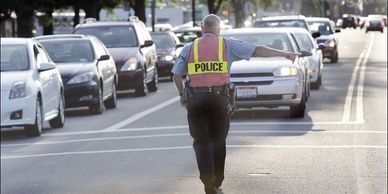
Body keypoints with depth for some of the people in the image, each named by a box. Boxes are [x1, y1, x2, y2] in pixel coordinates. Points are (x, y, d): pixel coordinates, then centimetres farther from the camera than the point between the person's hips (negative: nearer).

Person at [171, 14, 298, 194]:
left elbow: (177, 75, 7)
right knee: (218, 140, 13)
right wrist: (284, 54, 7)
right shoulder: (227, 45, 6)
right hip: (219, 97, 0)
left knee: (201, 140, 4)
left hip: (195, 98, 0)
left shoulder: (189, 48, 9)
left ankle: (207, 177, -19)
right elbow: (257, 50, 3)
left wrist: (182, 94, 23)